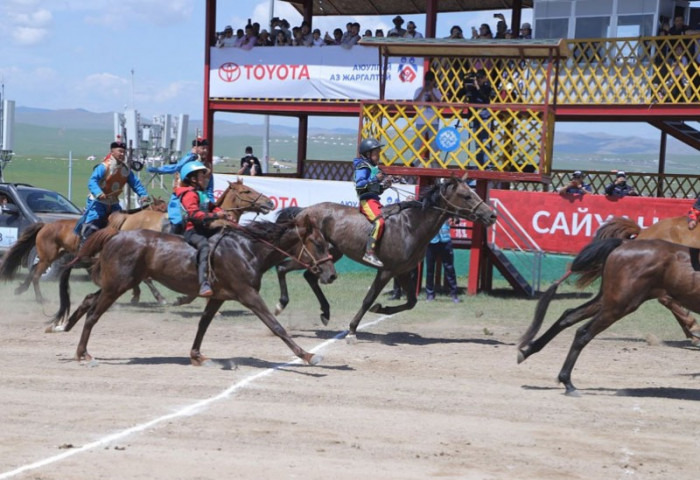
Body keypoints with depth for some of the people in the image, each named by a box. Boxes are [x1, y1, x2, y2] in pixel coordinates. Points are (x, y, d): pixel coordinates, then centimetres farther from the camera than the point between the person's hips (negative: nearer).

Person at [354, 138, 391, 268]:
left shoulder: (374, 168, 22)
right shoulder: (363, 167, -5)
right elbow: (359, 184, -18)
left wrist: (384, 185, 7)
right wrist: (375, 179, -22)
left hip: (374, 199, 10)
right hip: (367, 200, -10)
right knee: (379, 221, -27)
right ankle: (369, 253, -32)